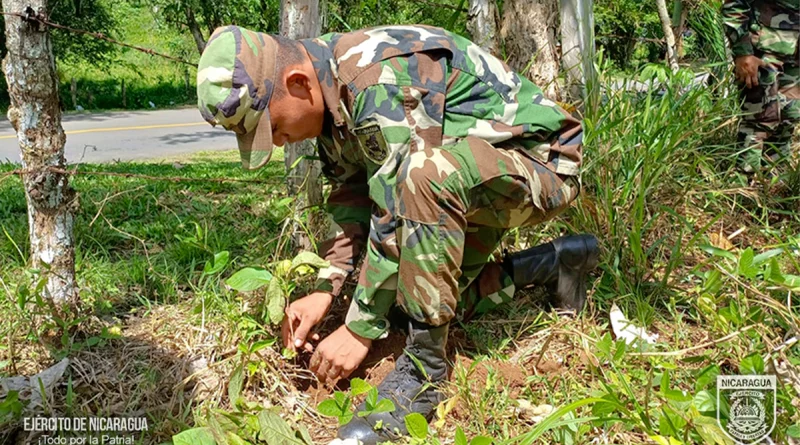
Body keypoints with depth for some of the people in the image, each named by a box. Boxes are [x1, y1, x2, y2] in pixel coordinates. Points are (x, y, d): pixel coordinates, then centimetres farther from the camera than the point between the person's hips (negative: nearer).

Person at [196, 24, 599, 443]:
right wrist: (324, 290, -8)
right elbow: (352, 198, 2)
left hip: (541, 160, -9)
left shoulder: (384, 81, -30)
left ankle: (423, 369, -25)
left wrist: (360, 329, -22)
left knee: (425, 171, -38)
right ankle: (551, 263, 21)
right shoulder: (334, 94, -2)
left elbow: (397, 216, -30)